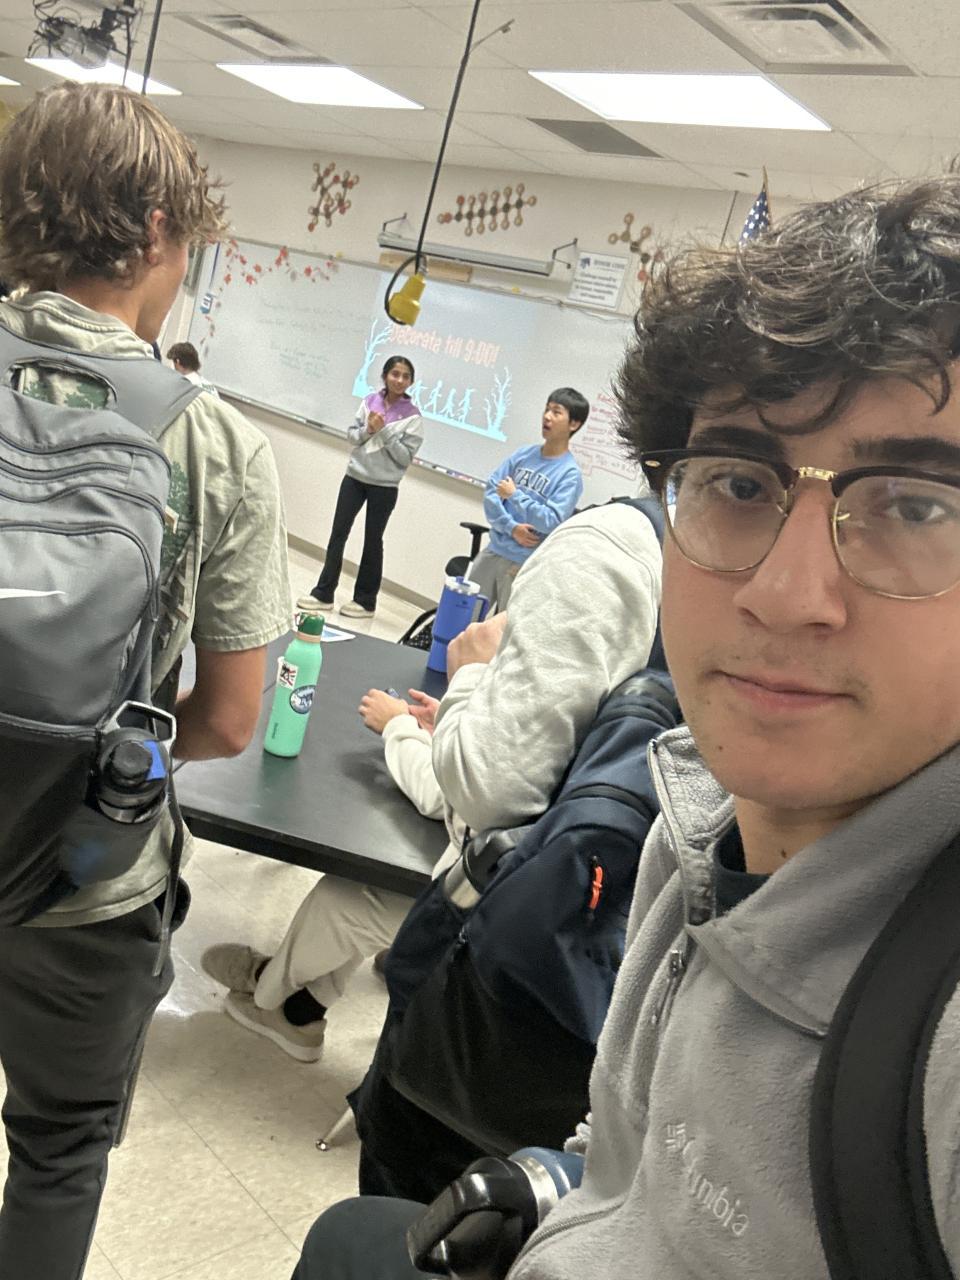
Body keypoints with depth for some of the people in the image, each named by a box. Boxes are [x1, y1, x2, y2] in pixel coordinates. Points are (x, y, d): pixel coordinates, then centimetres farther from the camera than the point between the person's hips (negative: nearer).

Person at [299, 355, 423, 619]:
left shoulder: (412, 415, -8)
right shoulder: (370, 401, 2)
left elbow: (406, 457, -11)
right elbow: (351, 435, 3)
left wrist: (384, 432, -19)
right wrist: (368, 430, -16)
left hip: (384, 486, -3)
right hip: (355, 477, 3)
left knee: (372, 541, 7)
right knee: (338, 533, 4)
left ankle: (365, 601, 18)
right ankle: (323, 592, 13)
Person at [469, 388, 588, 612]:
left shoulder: (570, 474, -10)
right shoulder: (523, 454, 4)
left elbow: (551, 522, -18)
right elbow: (491, 491, 1)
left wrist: (514, 495, -16)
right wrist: (512, 528, -13)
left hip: (525, 563, -5)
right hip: (494, 550, 5)